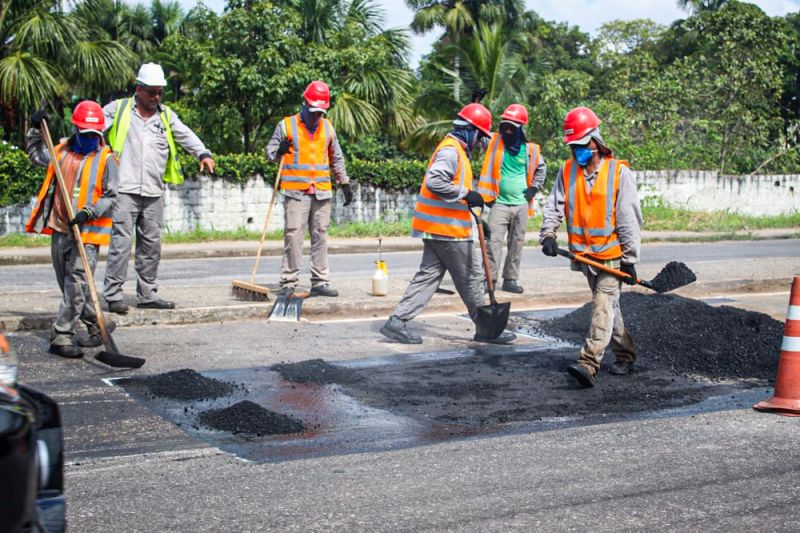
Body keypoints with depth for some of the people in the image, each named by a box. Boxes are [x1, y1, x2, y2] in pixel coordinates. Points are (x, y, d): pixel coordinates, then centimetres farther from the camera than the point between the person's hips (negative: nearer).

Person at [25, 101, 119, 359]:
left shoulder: (106, 159, -4)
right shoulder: (62, 152, 11)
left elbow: (111, 197, -6)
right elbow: (35, 154, 30)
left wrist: (89, 212, -20)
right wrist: (36, 130, 16)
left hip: (88, 232, -6)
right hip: (60, 231, 6)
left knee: (75, 285, -12)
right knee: (69, 285, 12)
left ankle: (61, 336, -10)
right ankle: (95, 326, 25)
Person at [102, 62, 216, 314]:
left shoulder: (166, 115, 14)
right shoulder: (118, 109, 5)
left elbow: (186, 135, 3)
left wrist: (203, 153, -14)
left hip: (153, 193, 5)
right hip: (124, 190, -5)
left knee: (151, 244, 10)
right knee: (121, 242, -9)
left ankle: (147, 294, 19)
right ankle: (112, 295, -5)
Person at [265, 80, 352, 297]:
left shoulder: (328, 127, 14)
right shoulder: (286, 125, 2)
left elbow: (337, 158, 22)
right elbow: (269, 152, 4)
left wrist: (344, 184, 18)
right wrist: (279, 151, -18)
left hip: (322, 192, 4)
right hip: (296, 192, -4)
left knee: (320, 236, 6)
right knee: (293, 235, -8)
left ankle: (320, 282, 10)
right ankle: (288, 283, -4)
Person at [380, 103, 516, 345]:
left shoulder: (454, 150, 19)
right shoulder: (451, 150, -15)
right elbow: (434, 181, -28)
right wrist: (466, 194, -22)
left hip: (436, 228, 10)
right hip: (449, 230, -10)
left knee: (428, 275, 8)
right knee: (471, 278, 1)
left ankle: (397, 321, 3)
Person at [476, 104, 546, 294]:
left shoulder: (530, 149, 3)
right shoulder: (495, 142, -2)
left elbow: (541, 169, 20)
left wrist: (534, 187, 7)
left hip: (521, 204, 3)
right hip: (500, 203, -3)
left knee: (517, 243, 8)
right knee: (495, 240, -10)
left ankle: (510, 279, 17)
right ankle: (490, 279, -7)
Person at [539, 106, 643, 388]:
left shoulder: (619, 172, -9)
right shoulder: (567, 171, 4)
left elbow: (629, 219, -9)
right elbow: (554, 206, 2)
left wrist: (630, 259, -10)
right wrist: (548, 234, -17)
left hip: (612, 255, -5)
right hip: (584, 255, 5)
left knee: (603, 305, -14)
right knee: (607, 305, 17)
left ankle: (588, 364, -23)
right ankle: (625, 355, 32)